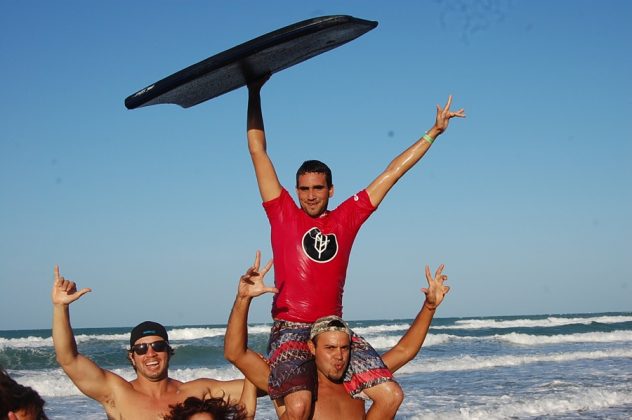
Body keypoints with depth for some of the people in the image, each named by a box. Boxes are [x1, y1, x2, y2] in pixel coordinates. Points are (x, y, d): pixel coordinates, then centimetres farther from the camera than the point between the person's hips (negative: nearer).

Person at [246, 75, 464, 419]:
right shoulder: (282, 214, 5)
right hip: (290, 329, -4)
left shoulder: (347, 217, 12)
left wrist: (434, 132, 19)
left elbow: (392, 172, 15)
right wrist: (254, 93, 5)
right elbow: (258, 151, 5)